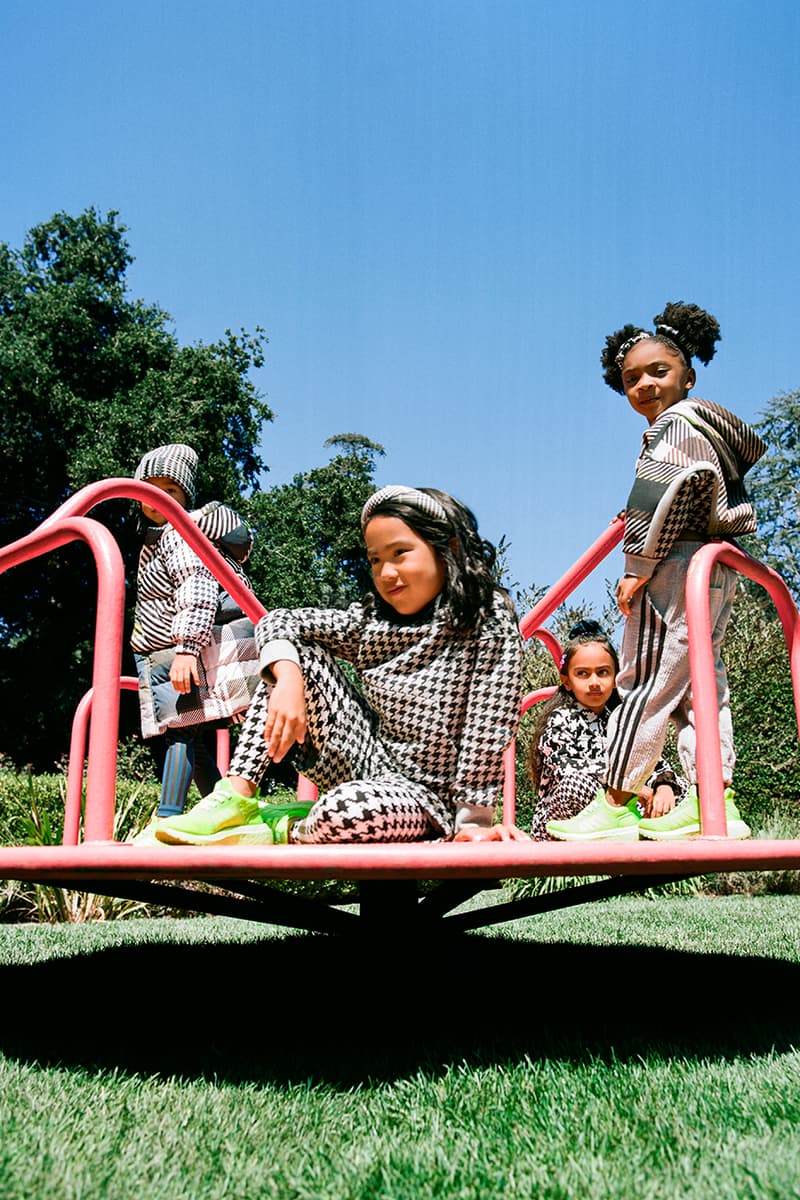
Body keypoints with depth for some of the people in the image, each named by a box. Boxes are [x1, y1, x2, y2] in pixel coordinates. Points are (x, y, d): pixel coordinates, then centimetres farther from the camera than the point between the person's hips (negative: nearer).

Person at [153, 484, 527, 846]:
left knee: (345, 811, -40)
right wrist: (289, 680, -22)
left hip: (423, 794, -6)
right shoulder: (370, 620, 1)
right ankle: (237, 797, -8)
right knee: (294, 652, -4)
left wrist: (473, 823, -18)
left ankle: (289, 829, -6)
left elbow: (487, 730, -16)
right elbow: (277, 622, -2)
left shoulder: (490, 622, -13)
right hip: (364, 764, 6)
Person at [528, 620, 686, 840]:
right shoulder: (560, 720, -6)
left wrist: (665, 785, -16)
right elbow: (570, 773, -22)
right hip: (556, 826, -5)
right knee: (580, 782, -36)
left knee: (678, 787, -1)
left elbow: (655, 762, 7)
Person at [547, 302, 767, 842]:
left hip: (676, 568, -11)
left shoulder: (675, 423, -7)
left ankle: (615, 804, -5)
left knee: (648, 682, -9)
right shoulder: (700, 424, 23)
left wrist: (639, 568, -18)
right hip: (713, 573, 11)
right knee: (700, 684, 8)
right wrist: (633, 520, 33)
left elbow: (672, 498, -18)